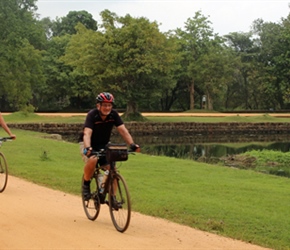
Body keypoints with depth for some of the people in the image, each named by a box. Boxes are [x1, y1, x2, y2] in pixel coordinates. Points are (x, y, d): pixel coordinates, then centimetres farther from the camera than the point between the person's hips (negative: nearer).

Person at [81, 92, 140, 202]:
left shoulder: (114, 114, -14)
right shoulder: (92, 115, -25)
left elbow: (123, 130, -21)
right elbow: (87, 134, -36)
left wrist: (132, 144, -36)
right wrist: (87, 148, -54)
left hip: (104, 145, 4)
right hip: (92, 145, -4)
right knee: (92, 160, -34)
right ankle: (86, 185, -10)